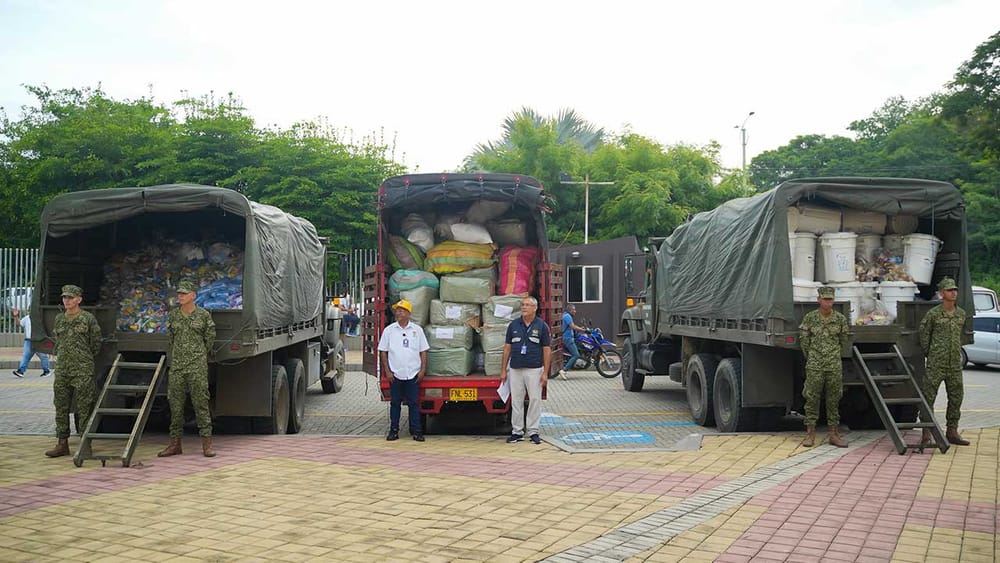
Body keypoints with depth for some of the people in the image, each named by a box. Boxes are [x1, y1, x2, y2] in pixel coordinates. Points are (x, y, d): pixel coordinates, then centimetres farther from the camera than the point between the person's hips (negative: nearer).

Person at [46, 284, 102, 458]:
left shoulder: (88, 319, -4)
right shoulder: (59, 319, 11)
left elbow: (96, 345, 4)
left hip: (83, 372, -5)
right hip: (62, 370, 5)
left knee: (84, 409, -3)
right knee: (61, 407, 7)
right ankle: (62, 444, 14)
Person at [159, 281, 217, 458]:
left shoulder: (204, 315, -1)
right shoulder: (173, 315, 9)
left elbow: (210, 338, 9)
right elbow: (170, 339, 19)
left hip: (197, 366, -3)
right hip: (177, 366, 4)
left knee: (201, 403, -4)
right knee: (175, 405, 5)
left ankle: (207, 444, -1)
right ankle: (175, 443, 12)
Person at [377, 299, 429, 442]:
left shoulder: (417, 330, 5)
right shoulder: (389, 330, 4)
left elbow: (423, 351, 7)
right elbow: (383, 352, 5)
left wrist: (423, 370, 0)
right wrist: (387, 371, -2)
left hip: (413, 375, 0)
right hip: (395, 375, 0)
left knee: (414, 403, 2)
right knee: (395, 403, 6)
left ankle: (416, 431, 7)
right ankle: (393, 431, 13)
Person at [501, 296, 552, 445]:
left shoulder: (542, 326, -1)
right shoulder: (513, 325, 6)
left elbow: (547, 350, -1)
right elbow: (507, 347, 9)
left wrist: (545, 373, -7)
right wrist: (503, 370, 5)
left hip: (534, 370, -2)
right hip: (515, 369, 2)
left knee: (535, 400, -1)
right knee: (516, 401, 5)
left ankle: (533, 432, 8)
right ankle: (517, 431, 12)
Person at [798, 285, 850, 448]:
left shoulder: (840, 319, 0)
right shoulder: (809, 318, -3)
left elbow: (843, 341, 14)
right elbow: (803, 339, 7)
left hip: (834, 366, 1)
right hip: (815, 366, -1)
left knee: (834, 399, 6)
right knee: (812, 398, 0)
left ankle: (834, 434, 13)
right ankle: (810, 433, 7)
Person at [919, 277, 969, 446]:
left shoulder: (961, 314, 8)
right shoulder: (933, 314, -7)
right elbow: (924, 333, 4)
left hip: (955, 364, 5)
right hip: (936, 364, -5)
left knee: (956, 397, 8)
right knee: (929, 397, -5)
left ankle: (952, 432, 19)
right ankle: (926, 434, 0)